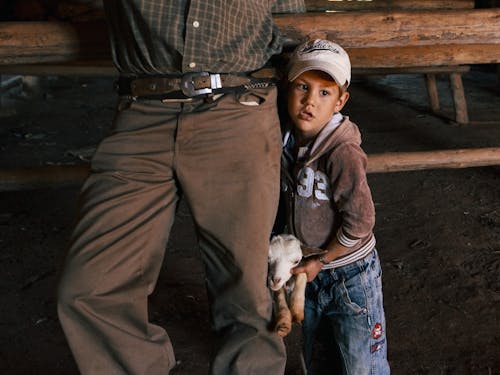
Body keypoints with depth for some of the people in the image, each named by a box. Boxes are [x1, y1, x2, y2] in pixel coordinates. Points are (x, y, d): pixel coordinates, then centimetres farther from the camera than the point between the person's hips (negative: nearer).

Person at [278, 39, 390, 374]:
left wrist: (321, 261, -15)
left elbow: (359, 222, -25)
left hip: (351, 276, -7)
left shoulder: (342, 151, -26)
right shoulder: (291, 142, -4)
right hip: (310, 274, 7)